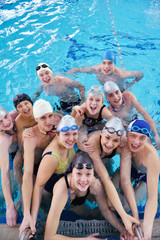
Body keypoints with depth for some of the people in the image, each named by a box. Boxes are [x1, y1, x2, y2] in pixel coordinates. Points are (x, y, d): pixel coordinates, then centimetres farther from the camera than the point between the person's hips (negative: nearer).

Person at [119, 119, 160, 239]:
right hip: (132, 169, 2)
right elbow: (125, 179, -42)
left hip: (147, 175, -2)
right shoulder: (125, 144, -35)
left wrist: (147, 229, -49)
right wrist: (135, 215, -48)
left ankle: (138, 184, 23)